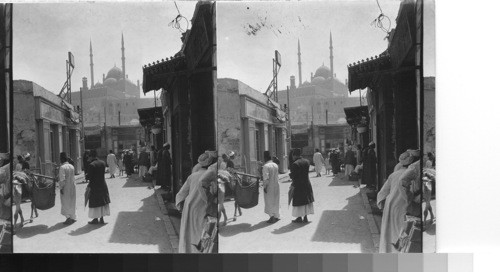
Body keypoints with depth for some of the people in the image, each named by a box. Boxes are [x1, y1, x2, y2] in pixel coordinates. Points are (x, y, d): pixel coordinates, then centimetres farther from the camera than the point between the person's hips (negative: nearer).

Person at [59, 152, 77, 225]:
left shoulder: (62, 167, -16)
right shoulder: (72, 166, 5)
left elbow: (62, 179, -19)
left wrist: (61, 188, -12)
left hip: (66, 187, -7)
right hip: (73, 186, 7)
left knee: (66, 203, 3)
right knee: (72, 202, 14)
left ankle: (69, 217, 2)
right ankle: (73, 217, 21)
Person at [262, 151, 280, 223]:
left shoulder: (266, 166, -17)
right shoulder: (275, 165, 6)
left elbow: (266, 178, -21)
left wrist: (265, 186, -13)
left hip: (269, 186, -7)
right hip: (276, 185, 7)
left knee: (269, 202, 2)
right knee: (275, 201, 15)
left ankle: (272, 216, 0)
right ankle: (276, 216, 23)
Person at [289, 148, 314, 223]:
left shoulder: (295, 164, -18)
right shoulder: (306, 161, 4)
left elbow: (293, 176, -18)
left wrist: (290, 175, 3)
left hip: (298, 185, -7)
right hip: (307, 184, 7)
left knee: (298, 201, 4)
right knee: (306, 200, 13)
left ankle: (299, 218, 10)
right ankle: (305, 217, 17)